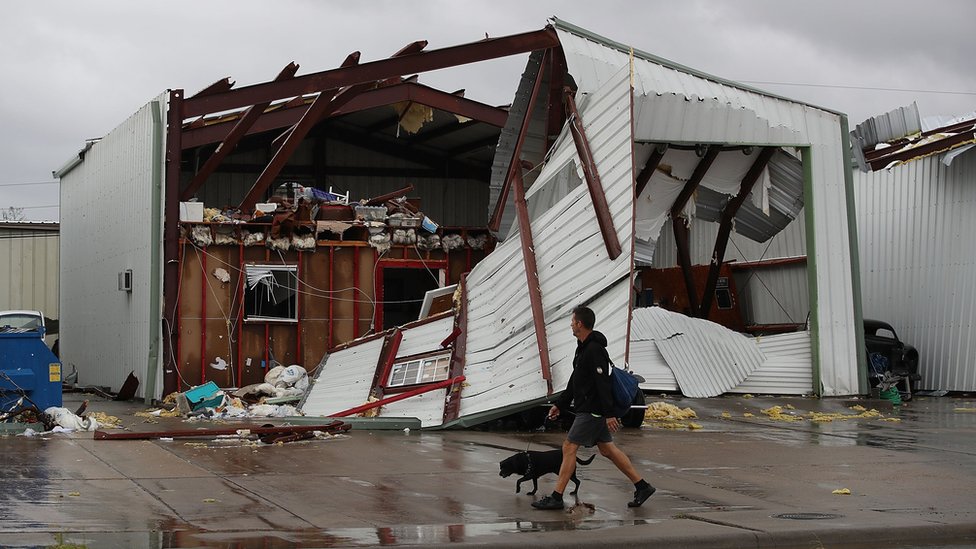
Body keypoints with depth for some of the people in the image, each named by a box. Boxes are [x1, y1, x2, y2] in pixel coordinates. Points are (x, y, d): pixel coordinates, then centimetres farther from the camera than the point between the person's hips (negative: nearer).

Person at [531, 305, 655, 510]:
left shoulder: (594, 350, -19)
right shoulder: (583, 348, 14)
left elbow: (603, 384, -24)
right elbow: (575, 381, 21)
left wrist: (609, 414, -26)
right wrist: (559, 404, 20)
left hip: (592, 411, -10)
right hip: (590, 410, 10)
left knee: (569, 447, -6)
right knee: (607, 449, 13)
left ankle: (556, 497, -1)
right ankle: (642, 487, 16)